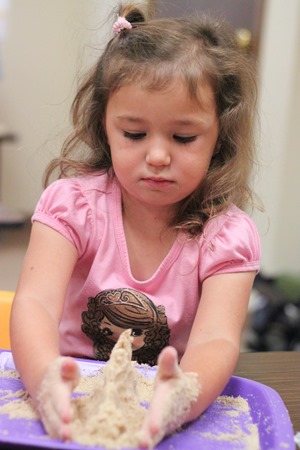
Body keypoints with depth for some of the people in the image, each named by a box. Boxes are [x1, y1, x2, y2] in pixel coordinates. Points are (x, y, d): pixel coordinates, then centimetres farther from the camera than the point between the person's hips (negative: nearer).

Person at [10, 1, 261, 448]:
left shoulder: (226, 234, -11)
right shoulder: (73, 202, -10)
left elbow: (216, 340, -24)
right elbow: (34, 301, -22)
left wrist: (182, 398, -45)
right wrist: (45, 376, -42)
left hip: (168, 400, 2)